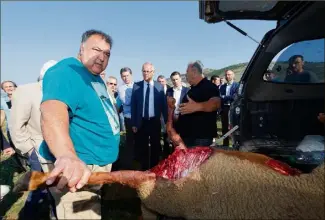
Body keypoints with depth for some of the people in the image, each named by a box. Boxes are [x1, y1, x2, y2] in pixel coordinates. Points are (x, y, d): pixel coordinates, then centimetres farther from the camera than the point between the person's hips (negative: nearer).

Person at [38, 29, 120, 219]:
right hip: (78, 168, -10)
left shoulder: (97, 79, 11)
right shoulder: (67, 71, -21)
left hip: (98, 165, 10)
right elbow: (52, 112, -42)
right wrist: (68, 156, -57)